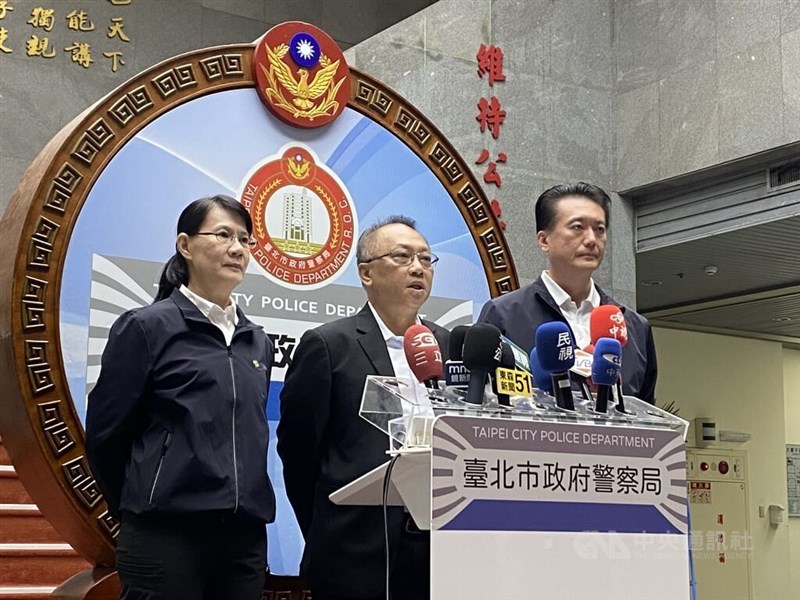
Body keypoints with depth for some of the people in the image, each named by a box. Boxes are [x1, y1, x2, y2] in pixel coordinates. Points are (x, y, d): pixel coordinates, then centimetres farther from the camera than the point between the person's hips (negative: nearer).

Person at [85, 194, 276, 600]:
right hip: (166, 536, -5)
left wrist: (240, 506, 16)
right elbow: (105, 434, -1)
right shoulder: (146, 327, -3)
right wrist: (142, 507, 7)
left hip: (246, 537, 5)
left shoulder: (256, 342, 13)